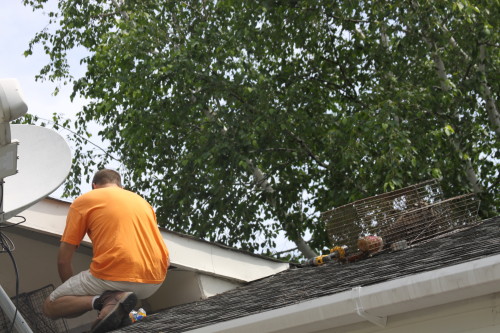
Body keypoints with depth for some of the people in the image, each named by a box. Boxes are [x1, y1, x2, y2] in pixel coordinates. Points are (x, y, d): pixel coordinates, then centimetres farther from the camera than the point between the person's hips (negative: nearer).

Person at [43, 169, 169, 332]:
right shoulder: (142, 201, 24)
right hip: (154, 283, 5)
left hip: (113, 278, -5)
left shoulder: (84, 200, 11)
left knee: (50, 307, 16)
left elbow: (63, 260, 8)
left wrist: (75, 293, 25)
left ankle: (99, 300, -13)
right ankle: (113, 298, 3)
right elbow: (166, 261, 25)